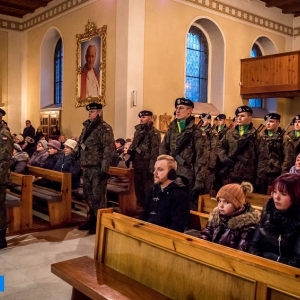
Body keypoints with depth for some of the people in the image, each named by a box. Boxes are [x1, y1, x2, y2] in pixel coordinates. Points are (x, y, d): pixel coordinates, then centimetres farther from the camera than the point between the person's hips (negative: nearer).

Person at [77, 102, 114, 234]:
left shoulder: (104, 128, -10)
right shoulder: (87, 127, 15)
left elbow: (109, 149, -17)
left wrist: (104, 168, -21)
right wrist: (81, 164, 16)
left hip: (97, 168, -8)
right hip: (86, 167, 8)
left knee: (98, 196, -1)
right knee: (88, 195, 15)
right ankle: (92, 219, 29)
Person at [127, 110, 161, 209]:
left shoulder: (154, 132, -10)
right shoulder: (138, 130, 15)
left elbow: (155, 151, -17)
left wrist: (152, 167, -21)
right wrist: (129, 159, 16)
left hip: (147, 164, -8)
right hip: (137, 163, 8)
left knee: (148, 188, -1)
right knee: (138, 187, 15)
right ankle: (141, 207, 27)